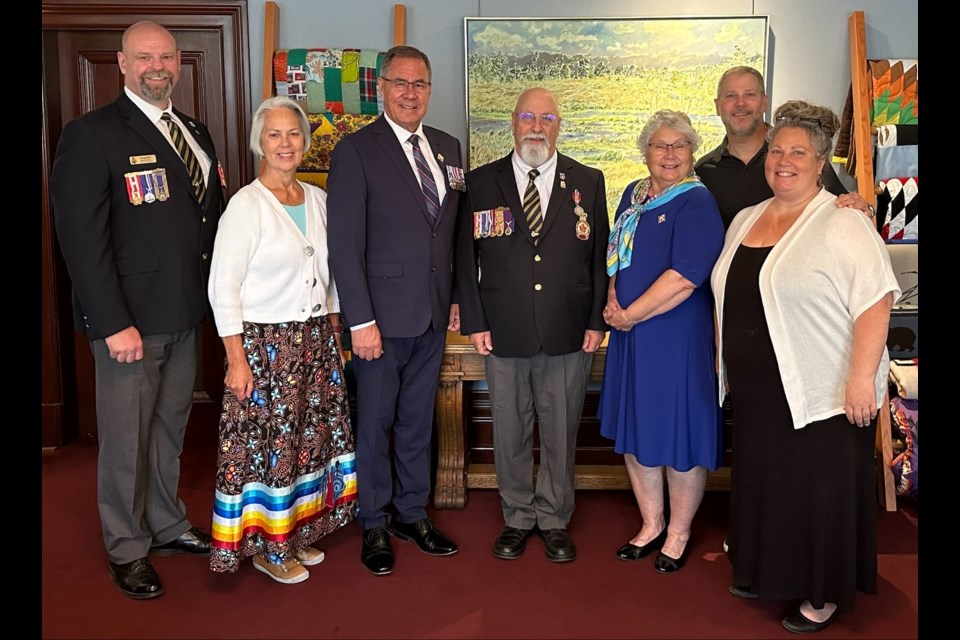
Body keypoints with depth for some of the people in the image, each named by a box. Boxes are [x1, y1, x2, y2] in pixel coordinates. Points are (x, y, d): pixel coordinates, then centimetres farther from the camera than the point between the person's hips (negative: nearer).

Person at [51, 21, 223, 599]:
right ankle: (129, 549, 25)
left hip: (185, 315, 6)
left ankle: (167, 525, 35)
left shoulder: (197, 133, 12)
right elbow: (82, 237, -15)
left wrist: (214, 297, 4)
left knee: (170, 429, 18)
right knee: (126, 438, 7)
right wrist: (114, 324, -18)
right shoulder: (91, 135, -9)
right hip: (129, 321, -6)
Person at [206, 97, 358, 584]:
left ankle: (297, 532, 29)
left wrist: (334, 335, 12)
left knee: (311, 435, 12)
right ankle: (265, 545, 21)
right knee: (266, 441, 2)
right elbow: (222, 286, -12)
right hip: (265, 342, -6)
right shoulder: (247, 205, -10)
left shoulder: (317, 200, 8)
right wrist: (236, 359, -14)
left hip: (317, 339, 6)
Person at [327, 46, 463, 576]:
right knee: (375, 423, 8)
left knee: (418, 420, 16)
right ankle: (374, 525, 25)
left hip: (433, 314, 5)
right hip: (382, 314, -5)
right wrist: (360, 320, -16)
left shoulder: (447, 148, 9)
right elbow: (345, 244, -13)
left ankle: (412, 514, 32)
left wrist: (457, 295, 10)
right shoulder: (356, 150, -8)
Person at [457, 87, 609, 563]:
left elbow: (600, 256, 5)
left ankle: (554, 520, 30)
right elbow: (466, 257, 3)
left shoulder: (588, 182, 5)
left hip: (569, 337, 0)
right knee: (510, 432, 11)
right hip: (504, 335, 0)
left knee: (561, 433, 11)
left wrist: (597, 321, -1)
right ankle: (518, 518, 30)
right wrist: (473, 322, -3)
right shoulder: (482, 183, 3)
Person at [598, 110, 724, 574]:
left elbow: (685, 276, -20)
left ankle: (678, 534, 26)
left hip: (676, 336, -7)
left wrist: (630, 314, -15)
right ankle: (651, 524, 33)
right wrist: (612, 300, -1)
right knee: (633, 430, 14)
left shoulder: (697, 202, -11)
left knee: (678, 435, 5)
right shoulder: (633, 195, 11)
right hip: (630, 334, 7)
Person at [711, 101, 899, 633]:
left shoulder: (843, 226, -12)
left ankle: (824, 594, 25)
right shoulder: (745, 220, 11)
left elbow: (875, 303, -18)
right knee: (762, 484, 18)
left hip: (822, 395, -7)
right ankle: (766, 574, 37)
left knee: (819, 493, 6)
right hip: (758, 391, 7)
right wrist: (727, 361, 17)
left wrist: (862, 377, -23)